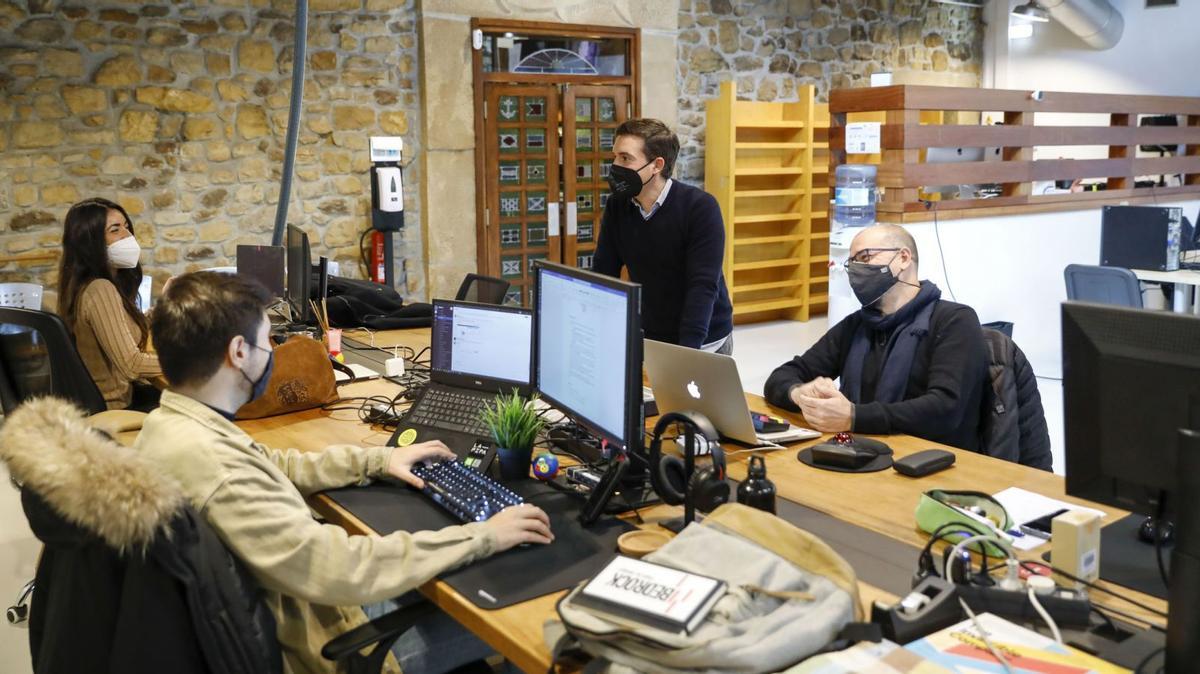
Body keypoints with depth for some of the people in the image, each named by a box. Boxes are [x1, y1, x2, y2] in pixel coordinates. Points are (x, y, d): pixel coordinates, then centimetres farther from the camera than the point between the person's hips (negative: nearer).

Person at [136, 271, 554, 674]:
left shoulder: (168, 423, -3)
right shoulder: (210, 463, -34)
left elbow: (269, 468, 14)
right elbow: (340, 572, -36)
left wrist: (376, 460, 7)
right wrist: (481, 537, -28)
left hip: (260, 617, 9)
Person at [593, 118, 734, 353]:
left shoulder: (700, 207, -17)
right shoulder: (616, 207, -3)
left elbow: (703, 286, -22)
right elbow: (603, 276, -2)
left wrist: (686, 353, -32)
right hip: (647, 340, 4)